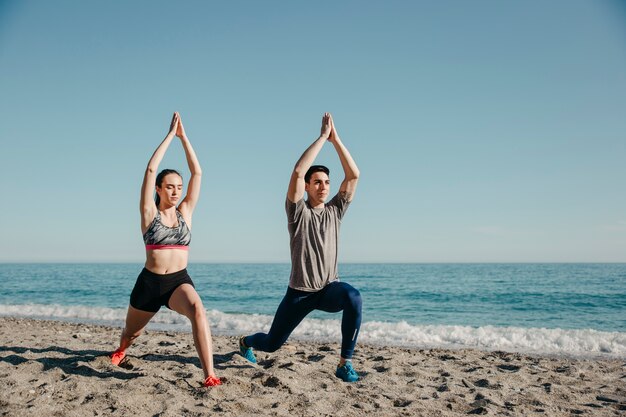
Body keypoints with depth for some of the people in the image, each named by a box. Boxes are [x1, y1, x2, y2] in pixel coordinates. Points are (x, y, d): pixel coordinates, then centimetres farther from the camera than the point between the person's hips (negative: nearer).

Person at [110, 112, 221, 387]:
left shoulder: (185, 211, 4)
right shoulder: (149, 213, -2)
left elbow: (197, 172, -2)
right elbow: (150, 169, -12)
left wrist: (183, 136, -2)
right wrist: (170, 134, -9)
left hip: (180, 281, 0)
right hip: (149, 282, 0)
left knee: (197, 309, -35)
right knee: (131, 333, 23)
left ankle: (210, 375, -36)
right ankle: (121, 350, 62)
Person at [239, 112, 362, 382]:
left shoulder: (335, 211, 3)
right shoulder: (298, 212, -7)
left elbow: (353, 175, -7)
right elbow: (297, 172, -23)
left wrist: (335, 139, -11)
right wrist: (322, 137, -19)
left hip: (329, 288, 2)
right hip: (300, 292, -1)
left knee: (353, 297, -35)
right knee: (272, 344, 12)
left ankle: (345, 364, -22)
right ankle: (246, 342, 51)